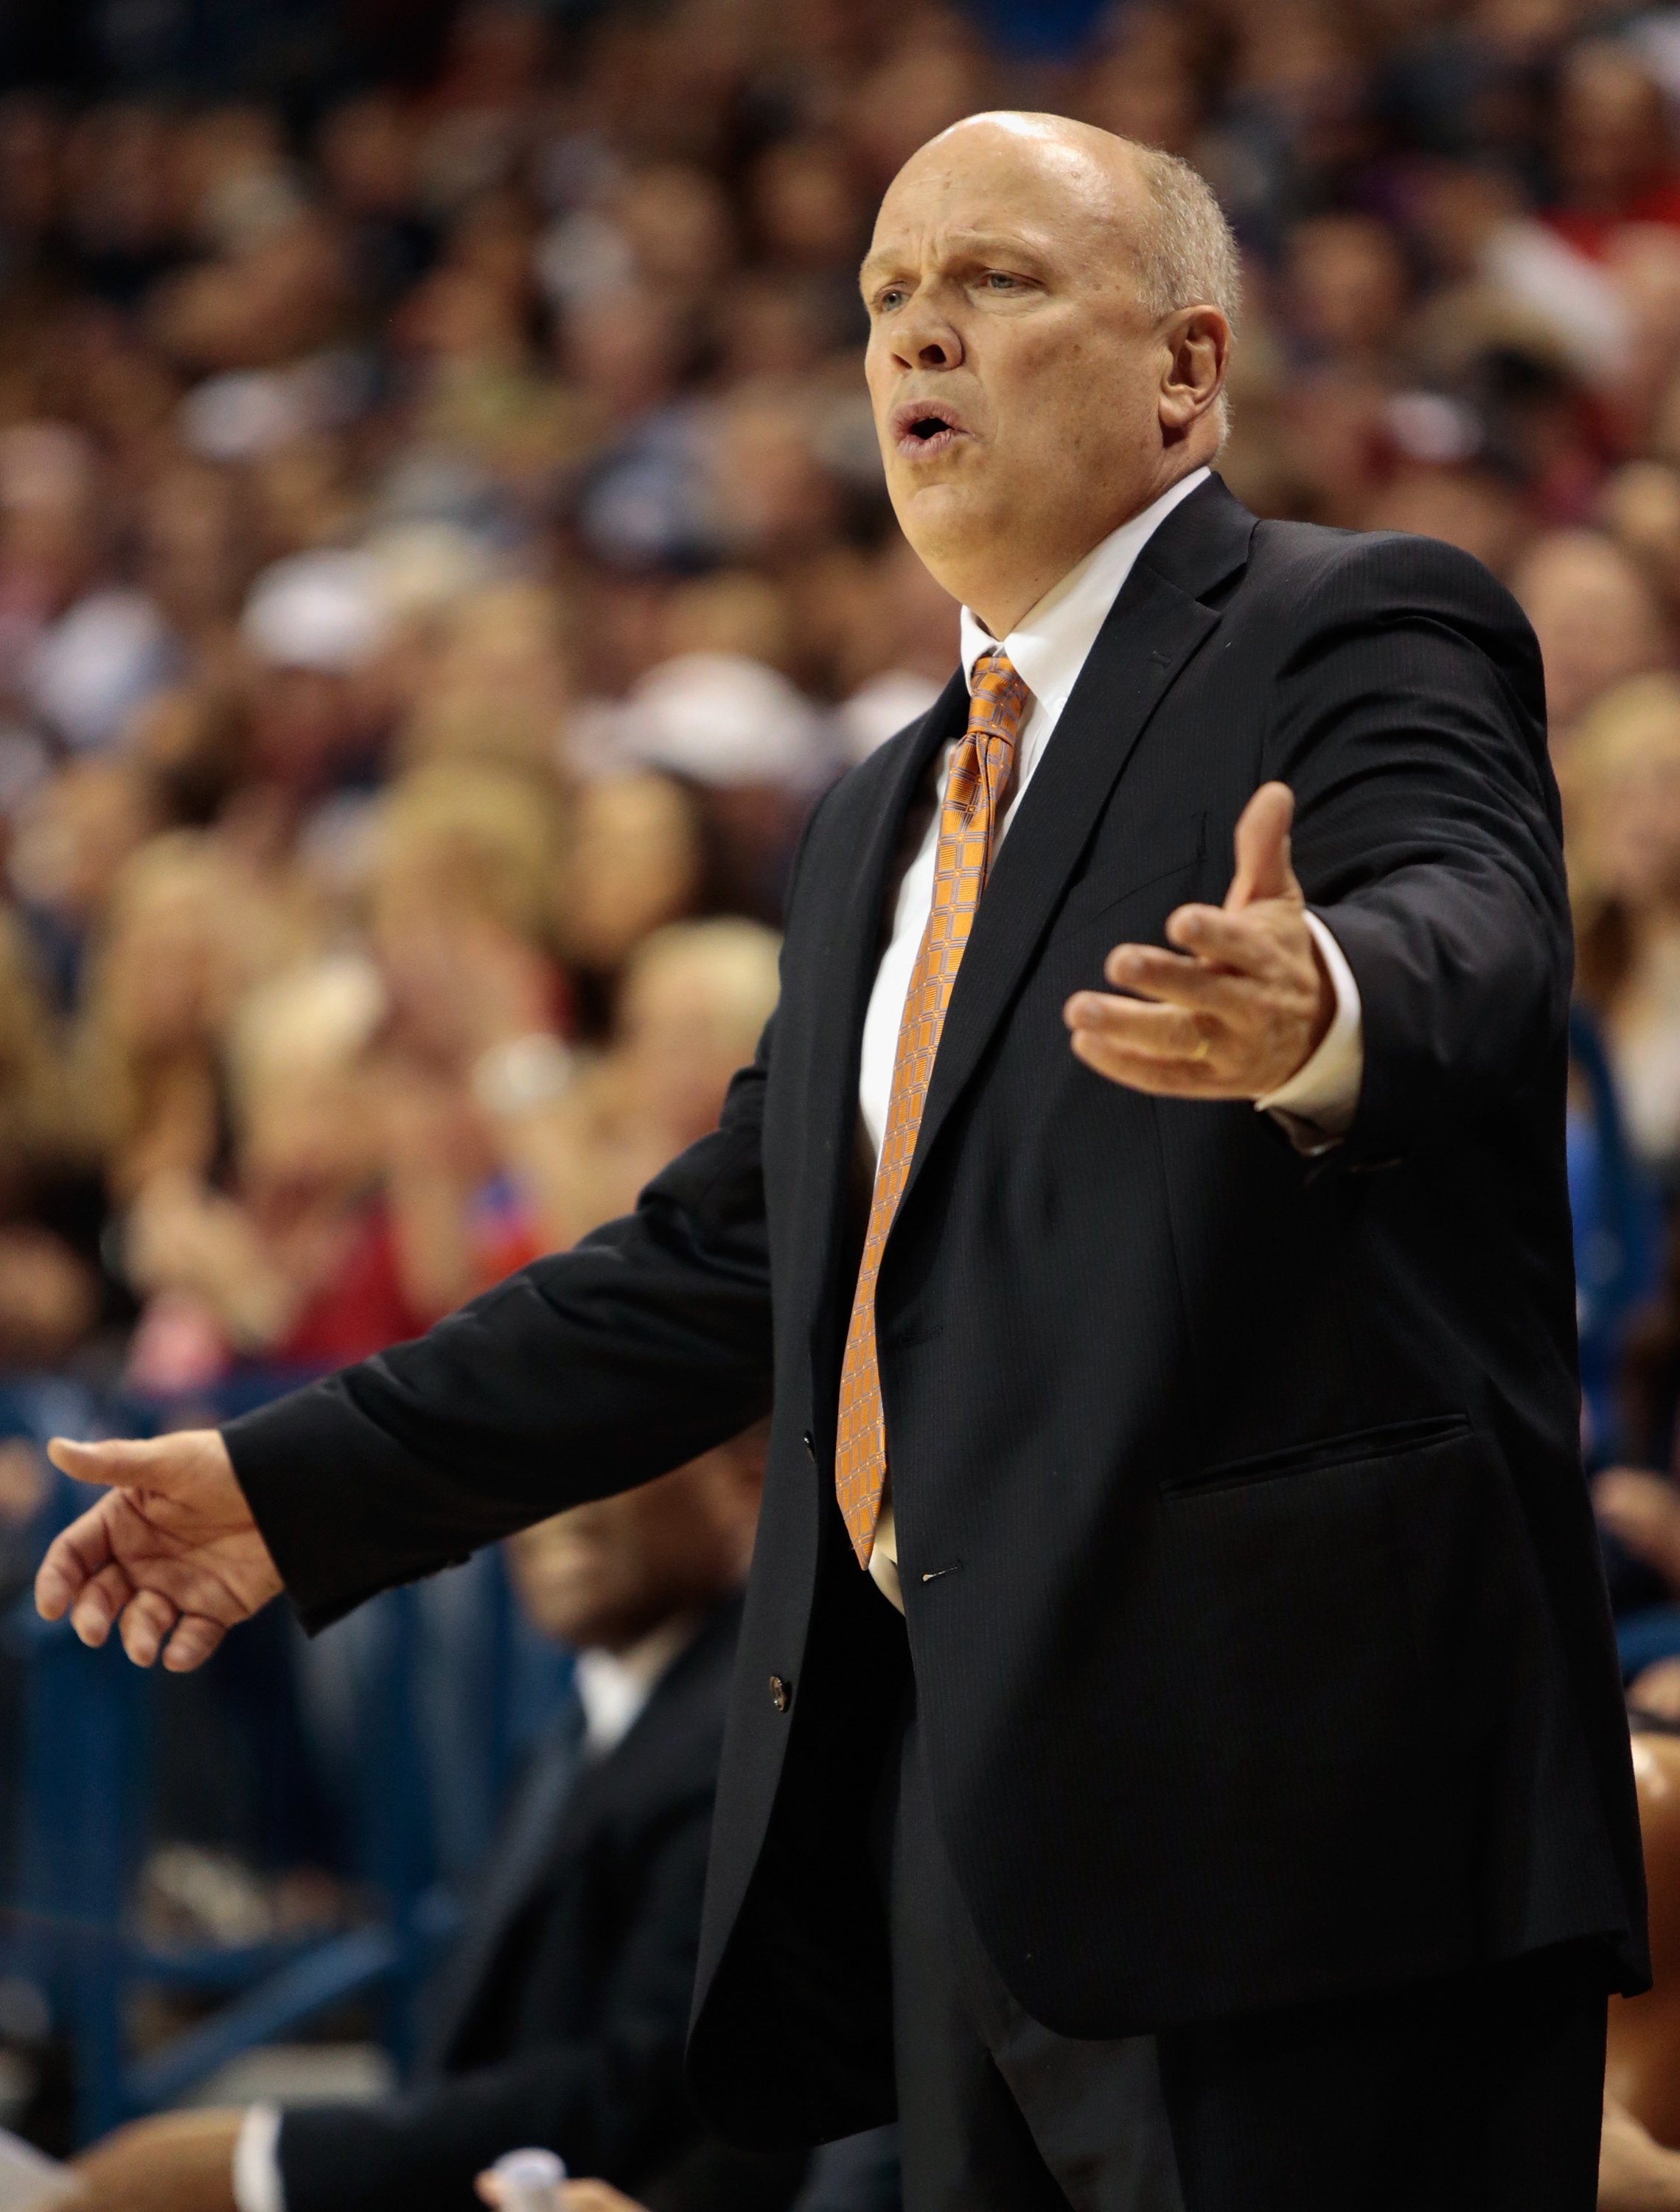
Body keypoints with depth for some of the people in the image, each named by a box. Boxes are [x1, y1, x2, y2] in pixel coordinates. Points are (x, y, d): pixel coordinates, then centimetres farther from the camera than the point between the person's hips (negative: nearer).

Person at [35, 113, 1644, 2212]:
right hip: (960, 1791, 8)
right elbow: (722, 1254, 29)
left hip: (1280, 1797, -8)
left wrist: (1318, 1016, -47)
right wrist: (301, 1483, 24)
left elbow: (1469, 933, -22)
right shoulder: (879, 826, 25)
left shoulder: (1359, 638, -2)